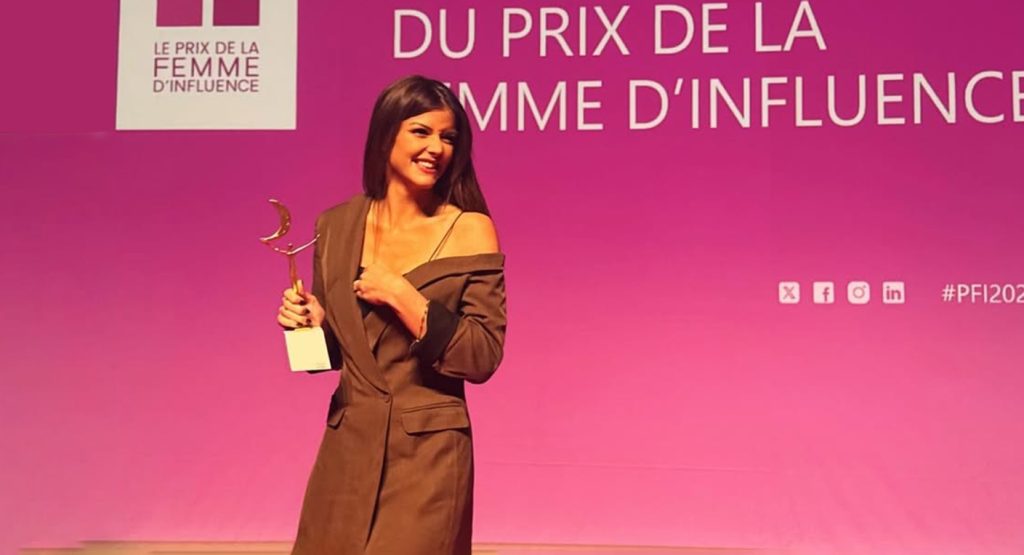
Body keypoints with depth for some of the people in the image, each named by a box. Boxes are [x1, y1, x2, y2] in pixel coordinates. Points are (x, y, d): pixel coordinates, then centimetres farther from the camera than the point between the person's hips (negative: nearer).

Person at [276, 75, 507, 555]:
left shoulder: (469, 230, -8)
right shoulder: (336, 226, 4)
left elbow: (483, 357, -12)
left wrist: (401, 297, -18)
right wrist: (311, 322, -7)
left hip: (427, 452, -3)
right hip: (347, 446, 4)